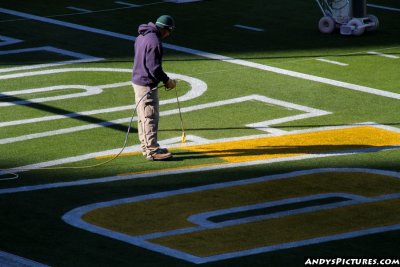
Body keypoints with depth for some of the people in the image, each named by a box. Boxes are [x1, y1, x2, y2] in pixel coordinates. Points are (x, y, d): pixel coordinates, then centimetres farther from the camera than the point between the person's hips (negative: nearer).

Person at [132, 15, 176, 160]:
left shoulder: (142, 36, 11)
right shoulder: (154, 41, -20)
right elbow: (154, 68, -23)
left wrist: (164, 79, 17)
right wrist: (167, 81, -9)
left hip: (137, 81, 10)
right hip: (147, 85, -10)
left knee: (143, 117, 17)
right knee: (151, 117, -4)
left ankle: (146, 147, 25)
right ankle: (152, 151, 0)